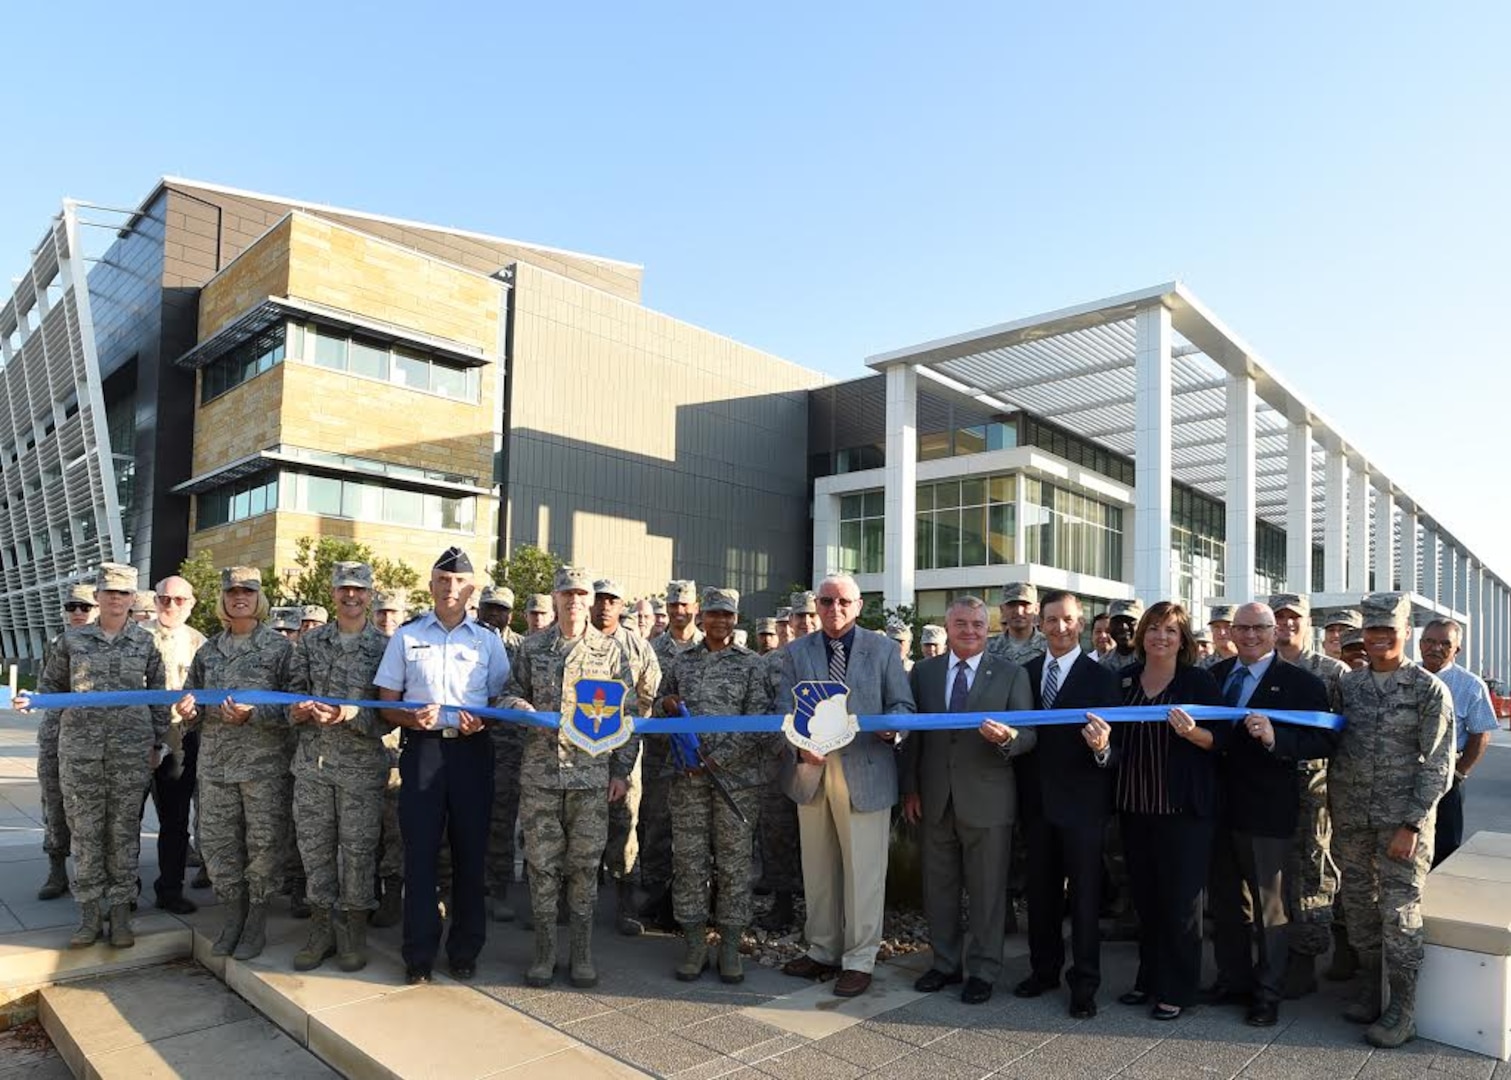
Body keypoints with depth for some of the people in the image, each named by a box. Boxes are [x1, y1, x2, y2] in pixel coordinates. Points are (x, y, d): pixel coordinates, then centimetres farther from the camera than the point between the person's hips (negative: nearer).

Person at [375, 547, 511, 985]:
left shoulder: (489, 641, 9)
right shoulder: (406, 636, 8)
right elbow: (387, 705, 8)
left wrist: (482, 722, -10)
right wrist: (413, 718, -12)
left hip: (472, 750, 1)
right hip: (422, 748, 0)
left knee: (470, 850, 5)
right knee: (420, 850, 0)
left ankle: (465, 951, 18)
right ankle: (419, 955, 12)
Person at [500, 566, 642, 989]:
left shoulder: (610, 649, 2)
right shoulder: (532, 646, 6)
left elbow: (630, 713, 4)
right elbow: (511, 694, 14)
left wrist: (622, 770, 0)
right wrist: (525, 709, -10)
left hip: (592, 775, -1)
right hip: (540, 773, 1)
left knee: (584, 865, 6)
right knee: (542, 863, 6)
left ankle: (583, 955, 19)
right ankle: (544, 952, 21)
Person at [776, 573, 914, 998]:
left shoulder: (883, 650, 3)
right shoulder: (796, 652, 7)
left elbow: (902, 705, 3)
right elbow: (784, 708, 1)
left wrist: (890, 727, -19)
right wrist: (802, 744, -18)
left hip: (865, 772, -2)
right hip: (811, 772, 3)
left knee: (864, 871, 2)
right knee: (817, 869, 14)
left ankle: (859, 960, 16)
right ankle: (822, 951, 30)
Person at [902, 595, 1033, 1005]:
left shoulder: (1012, 675, -2)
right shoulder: (924, 672, 6)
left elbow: (1029, 735, -5)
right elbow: (912, 734, 8)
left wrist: (1008, 737, -28)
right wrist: (910, 788, 5)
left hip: (987, 801, -3)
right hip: (935, 799, 3)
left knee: (987, 890, 7)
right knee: (938, 887, 14)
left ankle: (982, 970, 23)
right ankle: (946, 962, 31)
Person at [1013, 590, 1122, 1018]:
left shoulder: (1101, 678, -5)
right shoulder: (1026, 673, 7)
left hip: (1081, 802, -4)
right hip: (1037, 800, 4)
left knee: (1084, 894, 6)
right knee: (1041, 890, 16)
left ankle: (1085, 984, 18)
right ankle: (1044, 969, 32)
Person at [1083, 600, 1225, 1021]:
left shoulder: (1199, 682, -4)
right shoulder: (1123, 681, 5)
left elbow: (1222, 737, -6)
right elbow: (1116, 742, 7)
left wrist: (1193, 732, -25)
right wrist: (1101, 742, -15)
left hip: (1184, 808, -4)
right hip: (1134, 806, 4)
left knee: (1179, 900, 3)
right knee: (1144, 897, 14)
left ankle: (1176, 990, 17)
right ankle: (1149, 977, 29)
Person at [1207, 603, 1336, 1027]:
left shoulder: (1300, 682, -9)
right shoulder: (1214, 675, 7)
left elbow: (1325, 740, -16)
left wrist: (1274, 737, -29)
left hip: (1267, 812, -5)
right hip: (1219, 805, 5)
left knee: (1270, 907, 9)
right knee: (1224, 901, 17)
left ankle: (1268, 994, 24)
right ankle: (1233, 980, 34)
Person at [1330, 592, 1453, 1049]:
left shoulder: (1428, 688, -5)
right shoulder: (1347, 684, 6)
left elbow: (1437, 764, -7)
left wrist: (1412, 824, -12)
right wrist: (1335, 815, 7)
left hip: (1402, 820, -4)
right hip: (1351, 818, 4)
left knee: (1400, 911, 0)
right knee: (1359, 907, 11)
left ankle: (1402, 1011, 12)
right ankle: (1368, 991, 26)